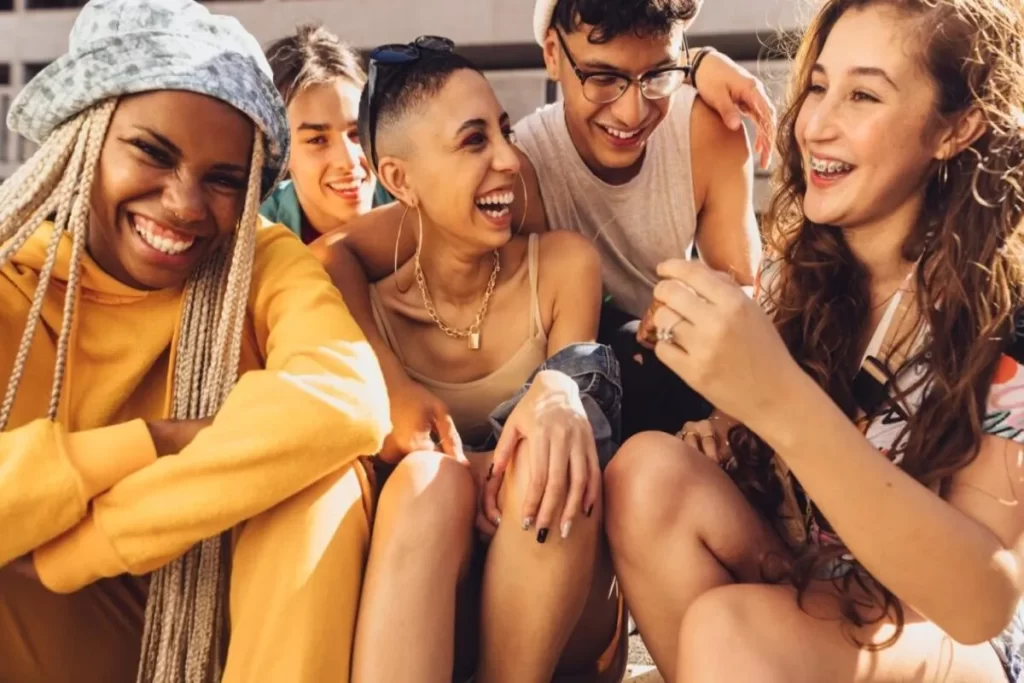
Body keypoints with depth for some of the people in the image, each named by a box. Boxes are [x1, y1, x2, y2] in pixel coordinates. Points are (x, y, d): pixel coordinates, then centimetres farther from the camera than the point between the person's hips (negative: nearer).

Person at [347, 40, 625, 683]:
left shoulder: (565, 265, -5)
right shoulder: (366, 304, -6)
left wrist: (561, 396, -30)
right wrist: (462, 471, -23)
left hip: (561, 613, 1)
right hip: (416, 614, 0)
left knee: (548, 461, -31)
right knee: (427, 477, -32)